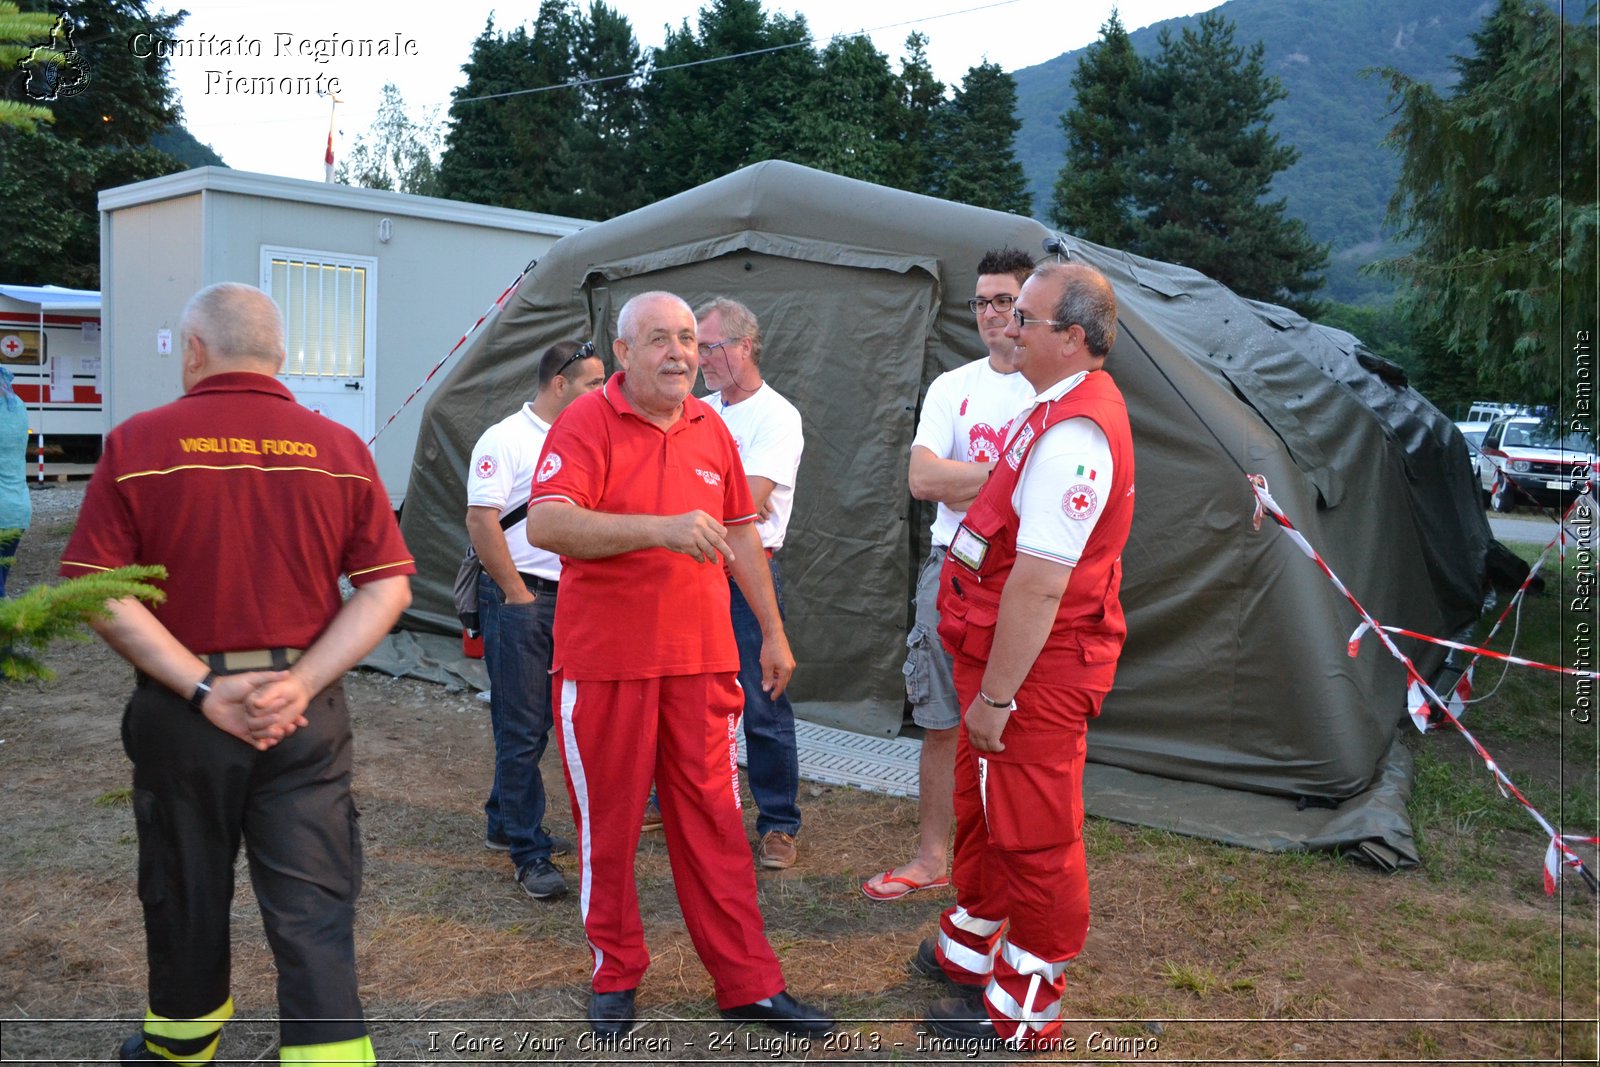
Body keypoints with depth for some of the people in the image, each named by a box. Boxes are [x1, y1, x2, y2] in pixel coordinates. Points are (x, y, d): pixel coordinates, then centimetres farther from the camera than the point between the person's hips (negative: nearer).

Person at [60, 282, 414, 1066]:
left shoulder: (137, 444, -6)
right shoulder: (340, 449, -2)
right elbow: (388, 588, -6)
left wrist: (202, 689, -13)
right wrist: (300, 683, -10)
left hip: (181, 710, 0)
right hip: (307, 711, 0)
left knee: (186, 892, 20)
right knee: (314, 913, 4)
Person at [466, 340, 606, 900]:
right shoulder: (506, 439, -9)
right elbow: (481, 521, -15)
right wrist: (519, 597, -14)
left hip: (569, 600, 8)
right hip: (519, 601, -7)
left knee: (538, 723, 15)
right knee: (522, 729, -2)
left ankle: (505, 823, 30)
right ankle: (528, 853, 6)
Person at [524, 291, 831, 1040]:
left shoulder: (710, 429, 9)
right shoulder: (586, 424, -9)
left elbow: (740, 533, 17)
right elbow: (545, 525, -24)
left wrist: (773, 631, 17)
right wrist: (661, 529, -34)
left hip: (702, 661, 4)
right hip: (605, 665, -4)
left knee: (714, 822, 8)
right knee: (607, 824, 9)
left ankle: (749, 983, 17)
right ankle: (616, 974, 27)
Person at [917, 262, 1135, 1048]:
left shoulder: (1073, 433, -24)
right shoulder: (1061, 410, 10)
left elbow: (1039, 584, -28)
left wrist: (996, 694, -23)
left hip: (1039, 670, -10)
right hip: (1008, 653, 10)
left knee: (1033, 835, 4)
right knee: (981, 807, 24)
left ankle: (1024, 1010, 20)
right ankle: (971, 948, 43)